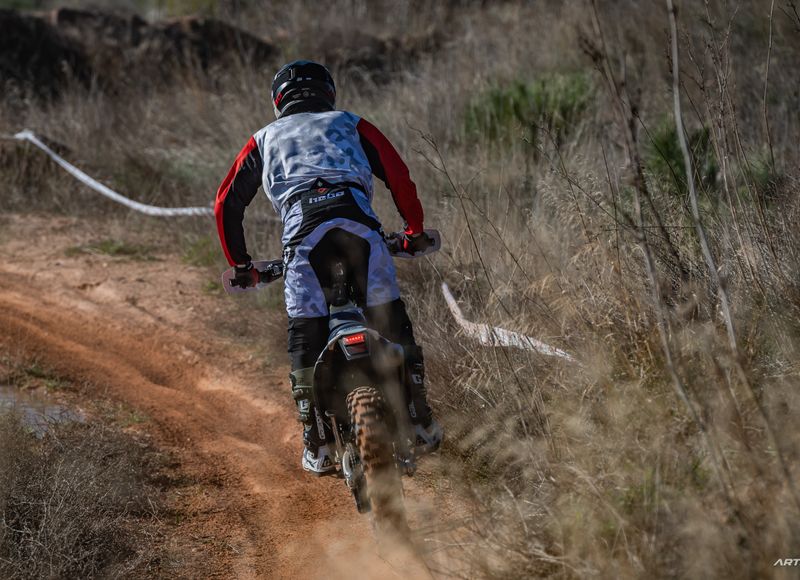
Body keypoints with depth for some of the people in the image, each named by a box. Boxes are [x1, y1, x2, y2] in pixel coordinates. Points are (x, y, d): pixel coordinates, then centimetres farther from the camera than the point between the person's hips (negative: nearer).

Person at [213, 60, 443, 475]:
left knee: (305, 333, 3)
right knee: (389, 320, 8)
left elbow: (227, 203, 29)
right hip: (357, 221, 0)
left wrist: (240, 264, 36)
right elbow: (398, 175, 20)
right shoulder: (350, 124, 31)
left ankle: (315, 446, 0)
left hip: (302, 229, 0)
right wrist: (414, 231, 30)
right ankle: (419, 420, 5)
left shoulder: (266, 138, 33)